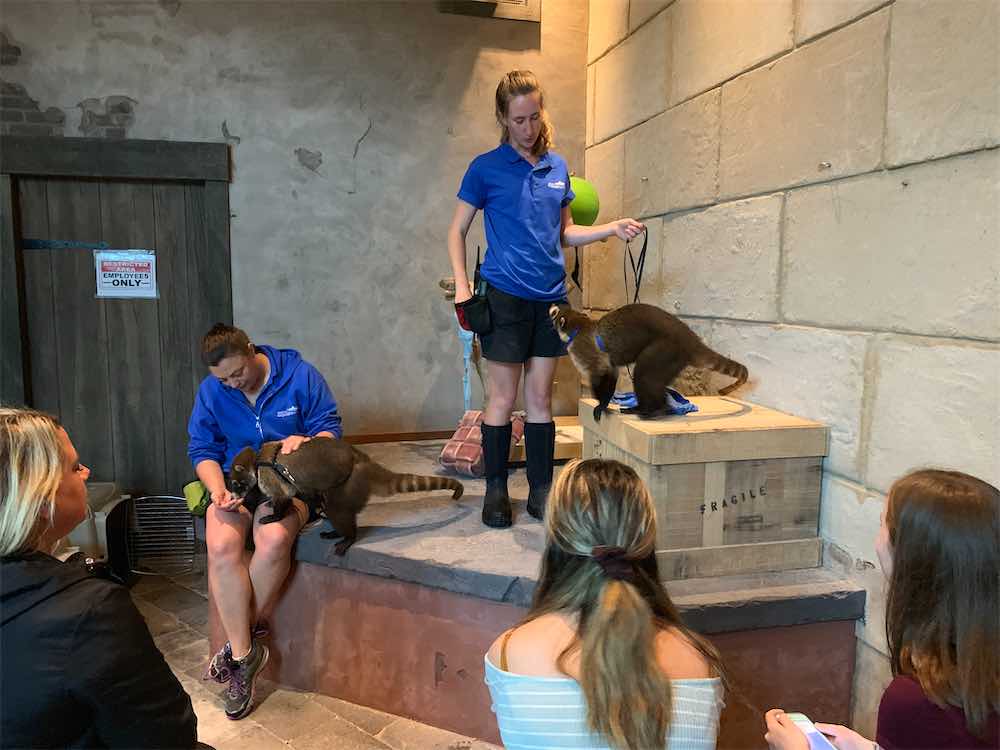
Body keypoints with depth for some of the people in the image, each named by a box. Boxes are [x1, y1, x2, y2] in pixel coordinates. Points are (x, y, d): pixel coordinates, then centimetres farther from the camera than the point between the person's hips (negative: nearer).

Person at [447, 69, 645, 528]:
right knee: (504, 398, 1)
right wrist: (461, 286, -11)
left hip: (551, 297, 4)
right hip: (505, 296, -4)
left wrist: (612, 229, 2)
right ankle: (496, 490, 16)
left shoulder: (557, 167, 11)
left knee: (541, 397, 9)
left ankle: (541, 491, 19)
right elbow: (457, 231, 2)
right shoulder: (486, 168, -2)